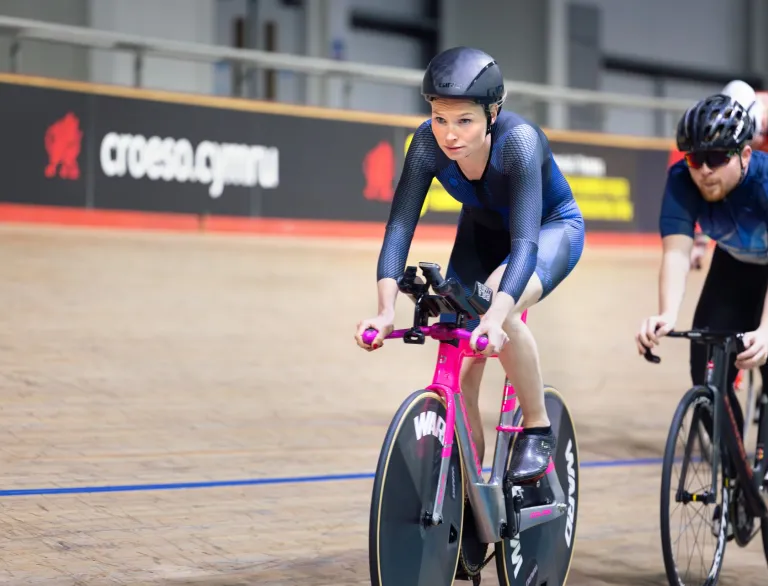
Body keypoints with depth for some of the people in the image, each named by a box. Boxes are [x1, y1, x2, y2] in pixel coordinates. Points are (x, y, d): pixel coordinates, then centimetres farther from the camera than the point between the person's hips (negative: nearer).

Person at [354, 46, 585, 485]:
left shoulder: (519, 140, -37)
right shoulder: (429, 143, -27)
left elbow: (525, 240, -45)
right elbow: (400, 226, -30)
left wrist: (496, 315, -60)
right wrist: (386, 310, -44)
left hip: (552, 229, -4)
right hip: (483, 232, 4)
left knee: (500, 309, -36)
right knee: (457, 374, -6)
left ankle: (538, 430, -14)